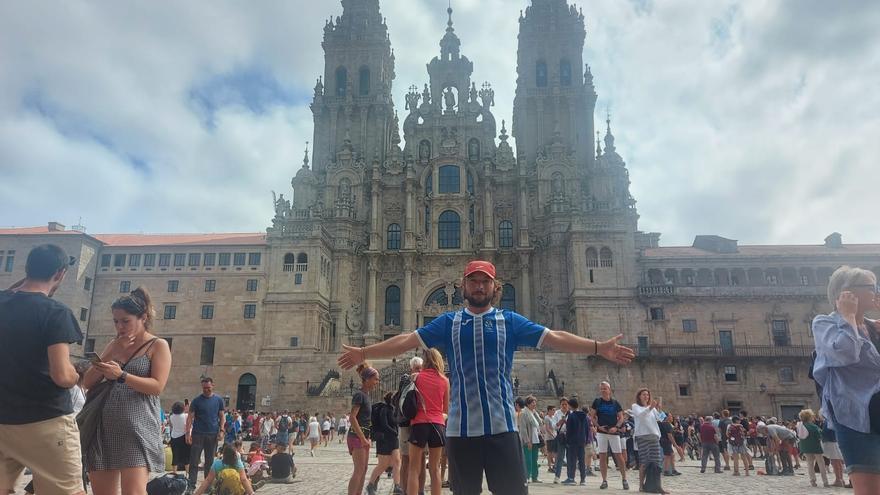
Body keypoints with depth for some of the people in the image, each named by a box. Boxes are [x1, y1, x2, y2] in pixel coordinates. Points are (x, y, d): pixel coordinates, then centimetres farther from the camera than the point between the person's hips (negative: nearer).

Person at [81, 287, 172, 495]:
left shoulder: (158, 345, 1)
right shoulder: (114, 345, 18)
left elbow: (157, 386, -11)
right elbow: (88, 383, 11)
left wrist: (121, 376, -23)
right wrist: (111, 353, 0)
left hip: (138, 427, -6)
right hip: (105, 428, 6)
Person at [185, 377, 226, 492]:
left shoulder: (218, 400, 5)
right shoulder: (196, 401, 0)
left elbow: (222, 416, 8)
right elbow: (190, 417, -2)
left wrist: (221, 430, -4)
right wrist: (188, 433, -11)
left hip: (213, 435, 2)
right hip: (198, 434, -2)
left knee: (210, 461, 10)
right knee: (194, 461, 0)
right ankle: (192, 485, 6)